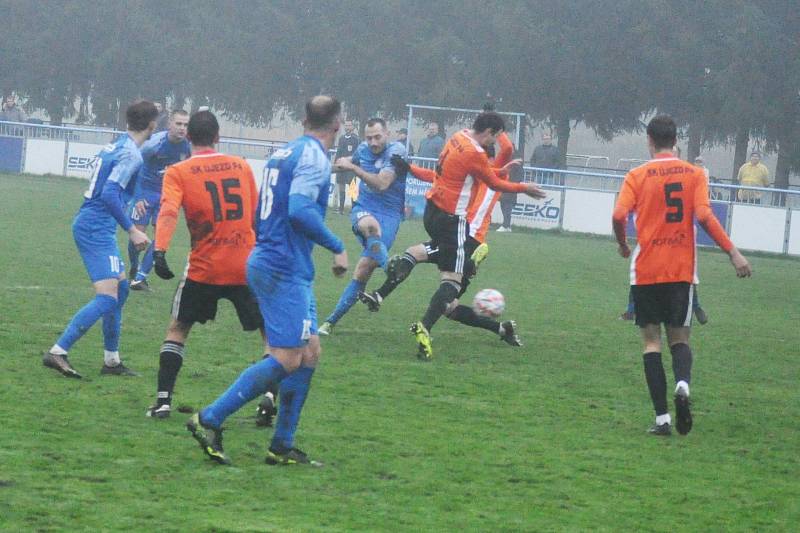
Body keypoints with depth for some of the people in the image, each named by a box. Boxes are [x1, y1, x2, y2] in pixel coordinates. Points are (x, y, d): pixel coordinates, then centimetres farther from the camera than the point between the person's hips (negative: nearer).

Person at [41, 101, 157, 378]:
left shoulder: (116, 145, 13)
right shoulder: (132, 154, -15)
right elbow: (110, 194, -23)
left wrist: (131, 201, 42)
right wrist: (132, 230, -19)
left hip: (87, 223, 10)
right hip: (97, 228, -10)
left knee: (120, 287, 19)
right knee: (107, 298, -14)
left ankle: (111, 360, 24)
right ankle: (58, 352, -21)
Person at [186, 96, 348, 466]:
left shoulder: (284, 153, 17)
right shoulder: (314, 157, -11)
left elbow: (261, 214, 22)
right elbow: (300, 210, -23)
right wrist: (337, 247, -16)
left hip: (265, 263, 10)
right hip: (286, 271, -10)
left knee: (310, 352, 11)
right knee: (287, 359, -10)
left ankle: (282, 447, 11)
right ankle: (210, 420, -11)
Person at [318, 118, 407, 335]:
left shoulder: (396, 151, -13)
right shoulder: (363, 149, 5)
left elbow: (382, 184, -24)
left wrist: (353, 168, -24)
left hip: (389, 216, -3)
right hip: (363, 210, 3)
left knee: (362, 272, -8)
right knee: (370, 225, -40)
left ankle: (332, 320, 1)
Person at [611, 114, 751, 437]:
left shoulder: (637, 176, -2)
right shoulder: (694, 174, 2)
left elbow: (619, 215, -13)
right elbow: (704, 216, -10)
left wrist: (623, 246, 7)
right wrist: (733, 253, -7)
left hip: (646, 272, -1)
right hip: (682, 271, 1)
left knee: (651, 340, 5)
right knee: (679, 338, 12)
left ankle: (662, 418, -6)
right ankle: (682, 384, -22)